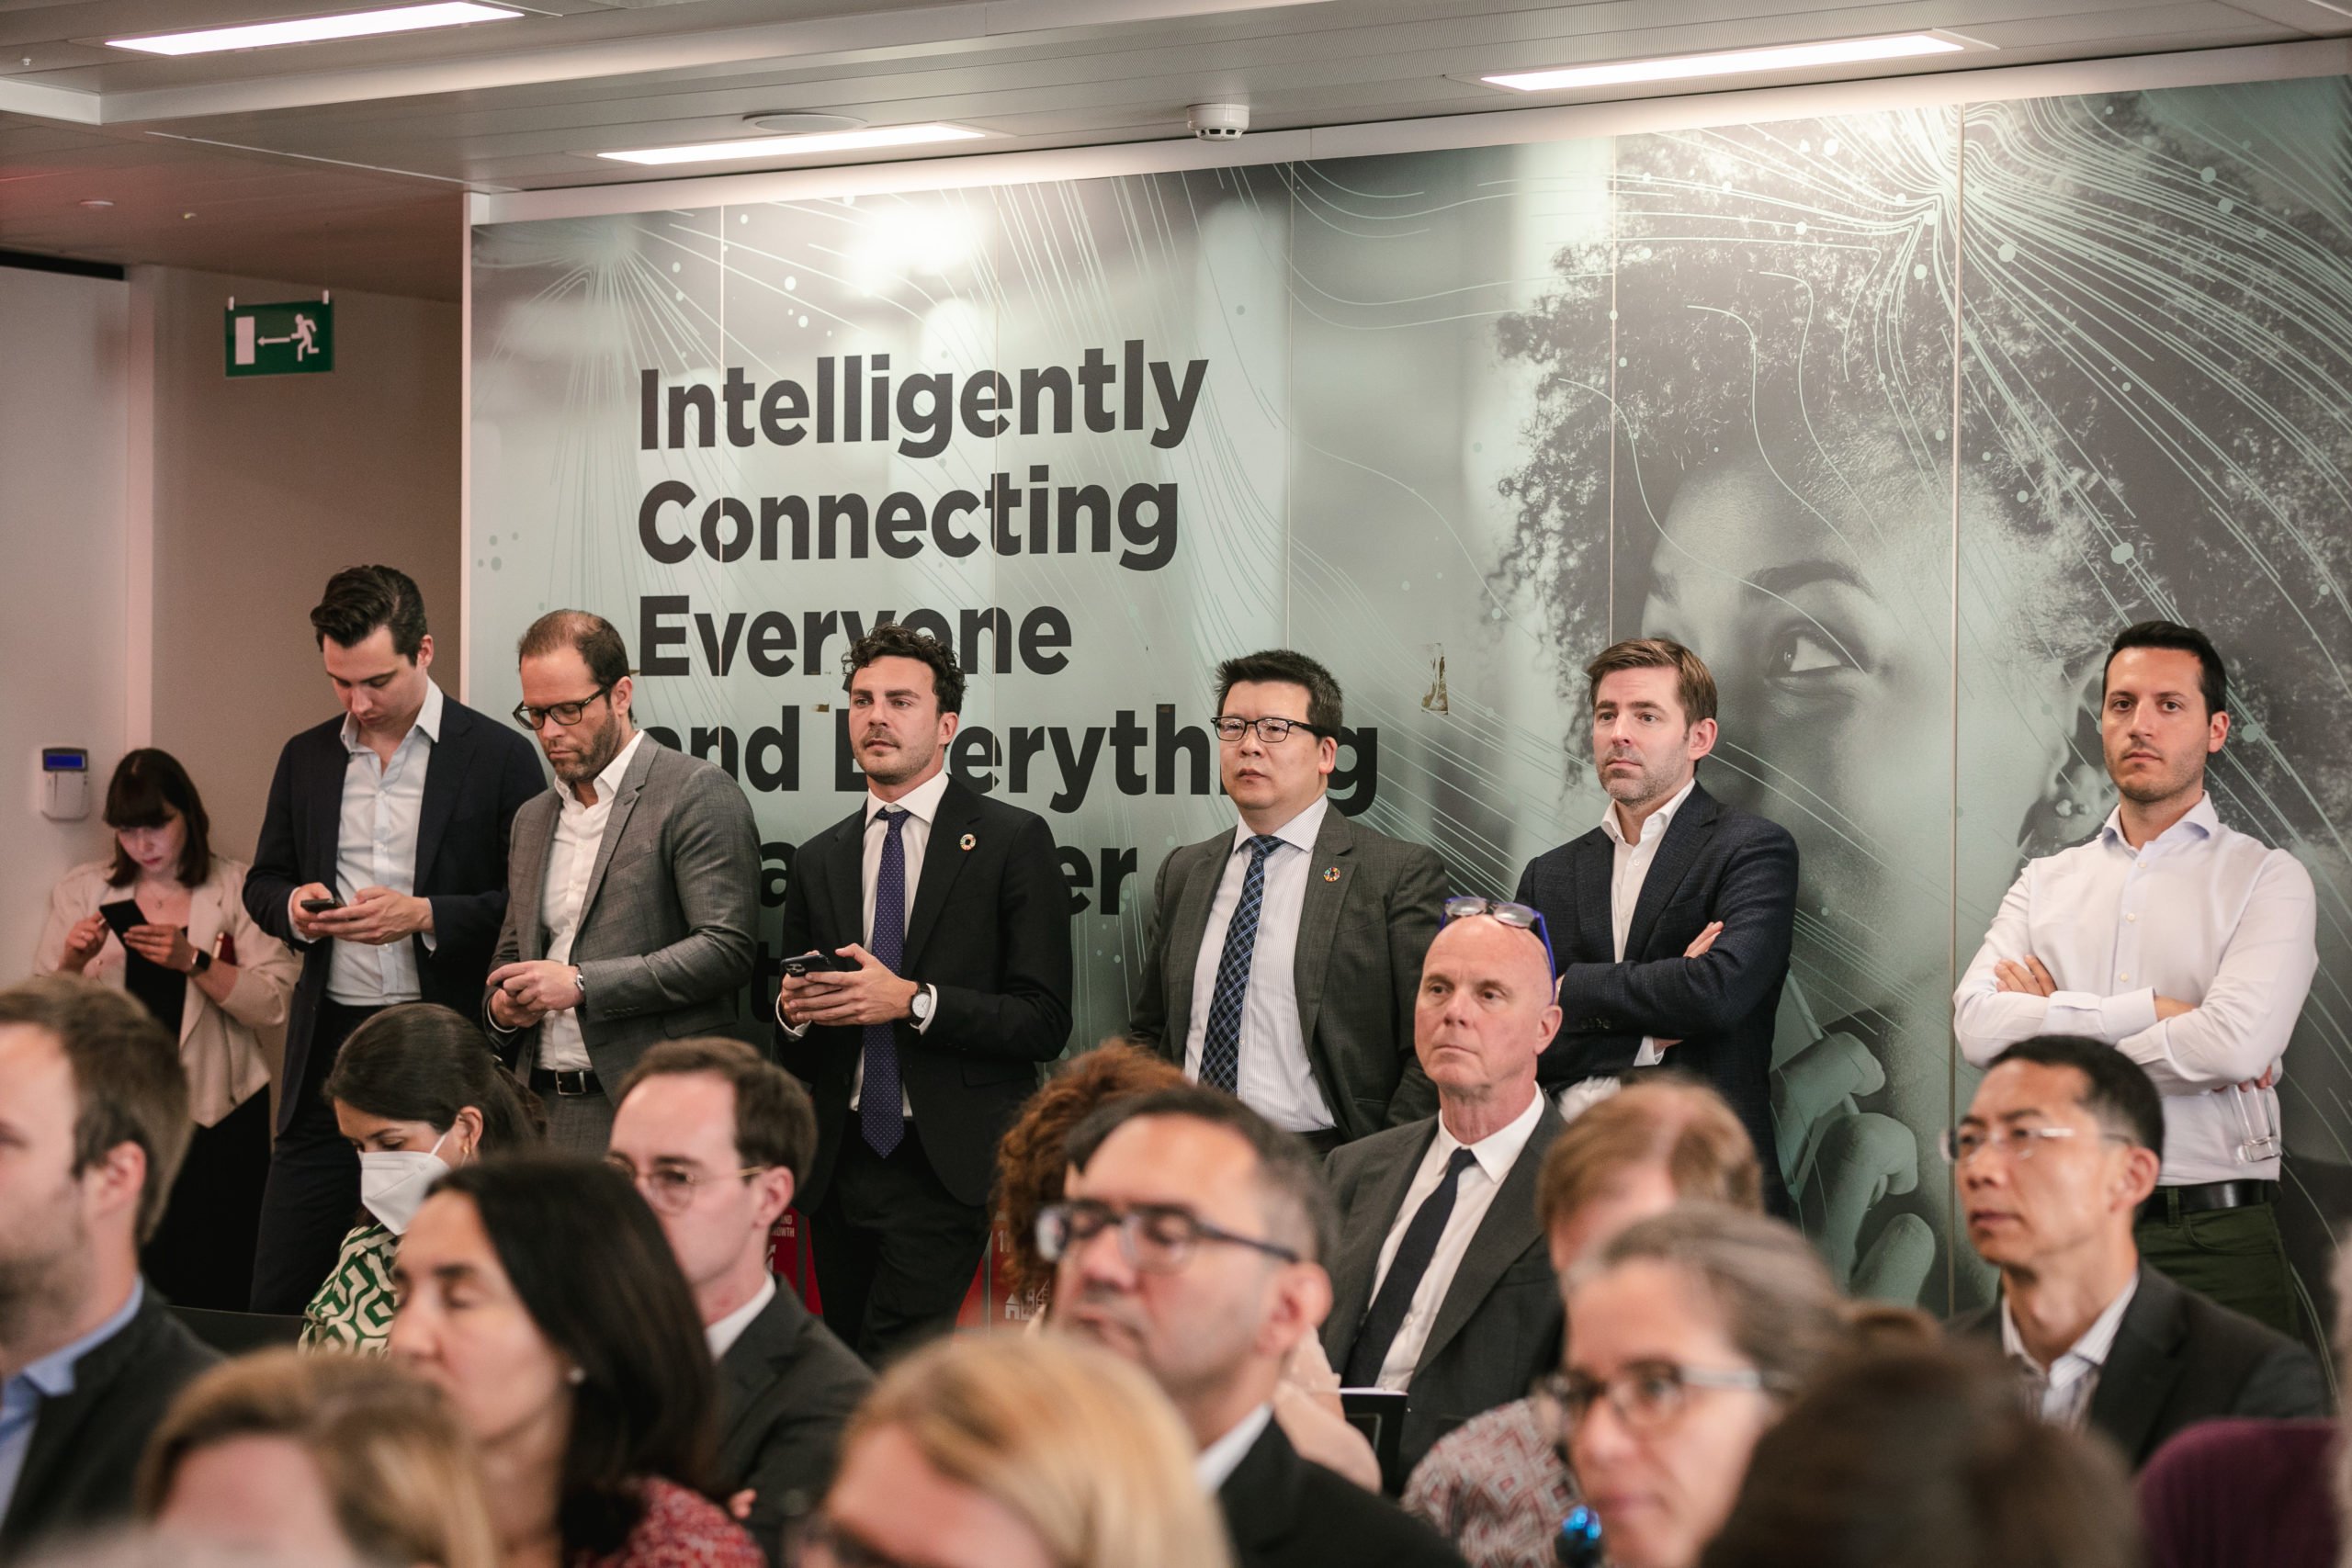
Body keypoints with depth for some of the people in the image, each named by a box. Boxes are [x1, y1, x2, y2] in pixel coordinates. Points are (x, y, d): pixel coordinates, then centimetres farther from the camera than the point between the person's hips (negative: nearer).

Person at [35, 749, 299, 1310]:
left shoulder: (237, 889, 5)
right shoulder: (82, 890, 10)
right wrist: (72, 963, -11)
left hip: (213, 1114, -1)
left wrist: (194, 962, -16)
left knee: (214, 1290, -5)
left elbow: (274, 1005, -5)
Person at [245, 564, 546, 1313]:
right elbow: (263, 883, 19)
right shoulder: (307, 758, 11)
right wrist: (292, 905, -5)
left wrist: (424, 915, -17)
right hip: (330, 1047, 4)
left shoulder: (498, 757, -2)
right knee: (280, 1290, 1)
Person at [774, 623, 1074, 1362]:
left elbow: (1044, 1023, -7)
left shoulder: (1012, 842, 0)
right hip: (839, 1165, 6)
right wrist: (792, 1011, -4)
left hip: (948, 1169, -5)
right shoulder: (818, 860, 16)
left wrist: (912, 1001, -17)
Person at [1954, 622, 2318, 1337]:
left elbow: (2238, 1043, -14)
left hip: (2214, 1242, -2)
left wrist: (2054, 1030, -4)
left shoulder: (2267, 879, 3)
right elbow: (1977, 1025, -3)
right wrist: (2152, 1010, -10)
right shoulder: (2046, 882, 14)